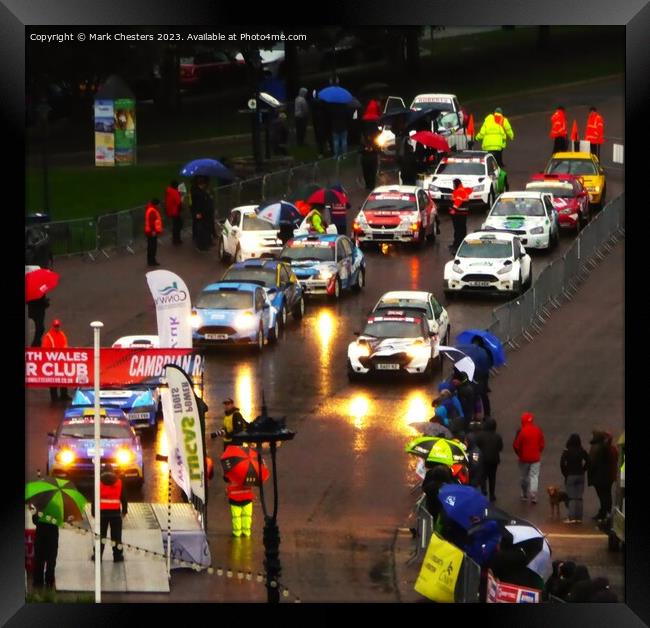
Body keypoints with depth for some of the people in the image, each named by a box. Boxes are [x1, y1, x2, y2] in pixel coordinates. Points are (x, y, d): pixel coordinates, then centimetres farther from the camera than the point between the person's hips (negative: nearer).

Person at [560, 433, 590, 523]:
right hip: (580, 476, 3)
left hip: (570, 476, -3)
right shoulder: (582, 452, -2)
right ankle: (579, 517, 9)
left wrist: (565, 474, -3)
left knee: (572, 498, -1)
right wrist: (583, 470, 5)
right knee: (579, 498, 8)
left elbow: (562, 464, -15)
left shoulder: (566, 452, -9)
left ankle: (572, 517, -8)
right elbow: (588, 462, -5)